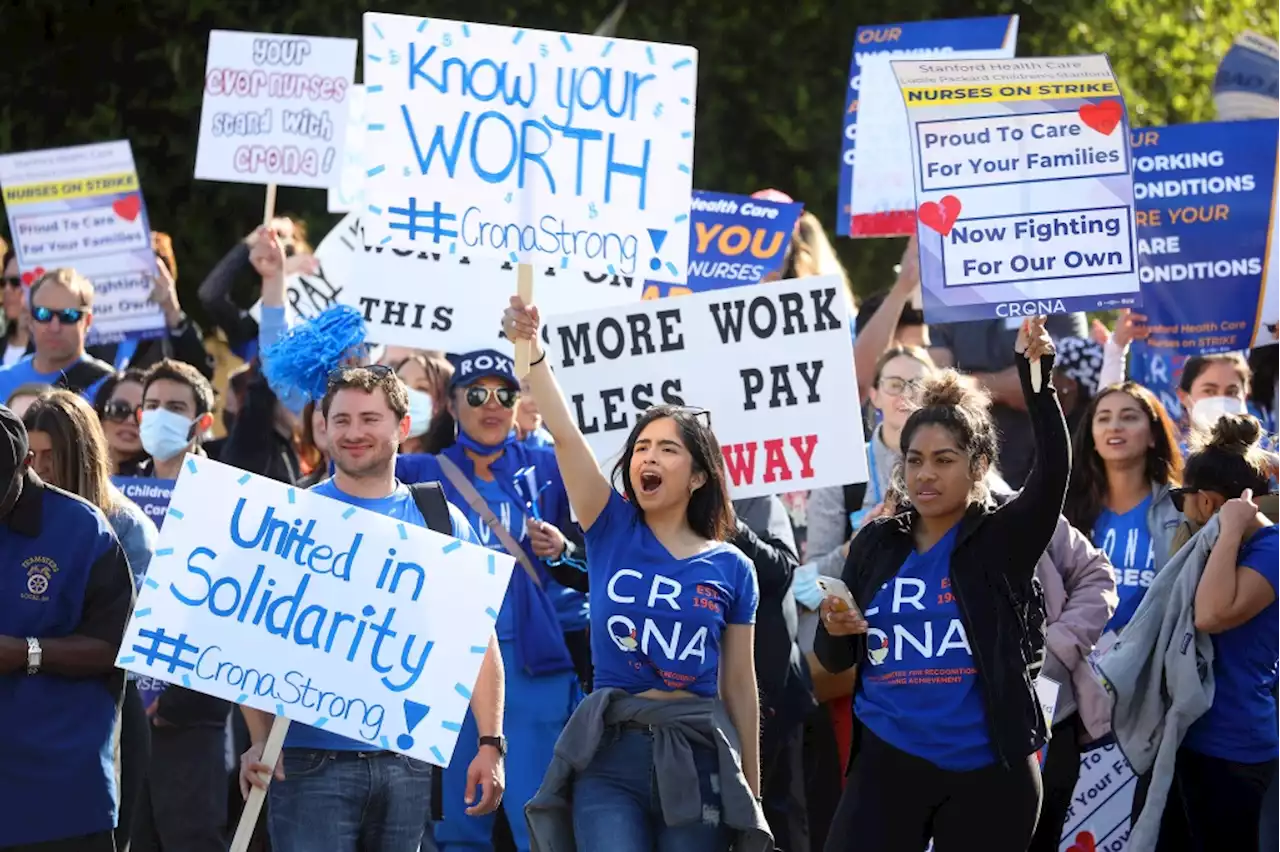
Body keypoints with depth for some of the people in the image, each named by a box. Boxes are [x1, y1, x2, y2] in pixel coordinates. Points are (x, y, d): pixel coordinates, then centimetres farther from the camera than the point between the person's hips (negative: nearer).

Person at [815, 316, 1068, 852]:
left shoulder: (1004, 539, -1)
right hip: (889, 765, 2)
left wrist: (1036, 375, -30)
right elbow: (834, 661, 14)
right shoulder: (876, 545, 9)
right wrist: (835, 629, -10)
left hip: (987, 773, -2)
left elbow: (1054, 470, -19)